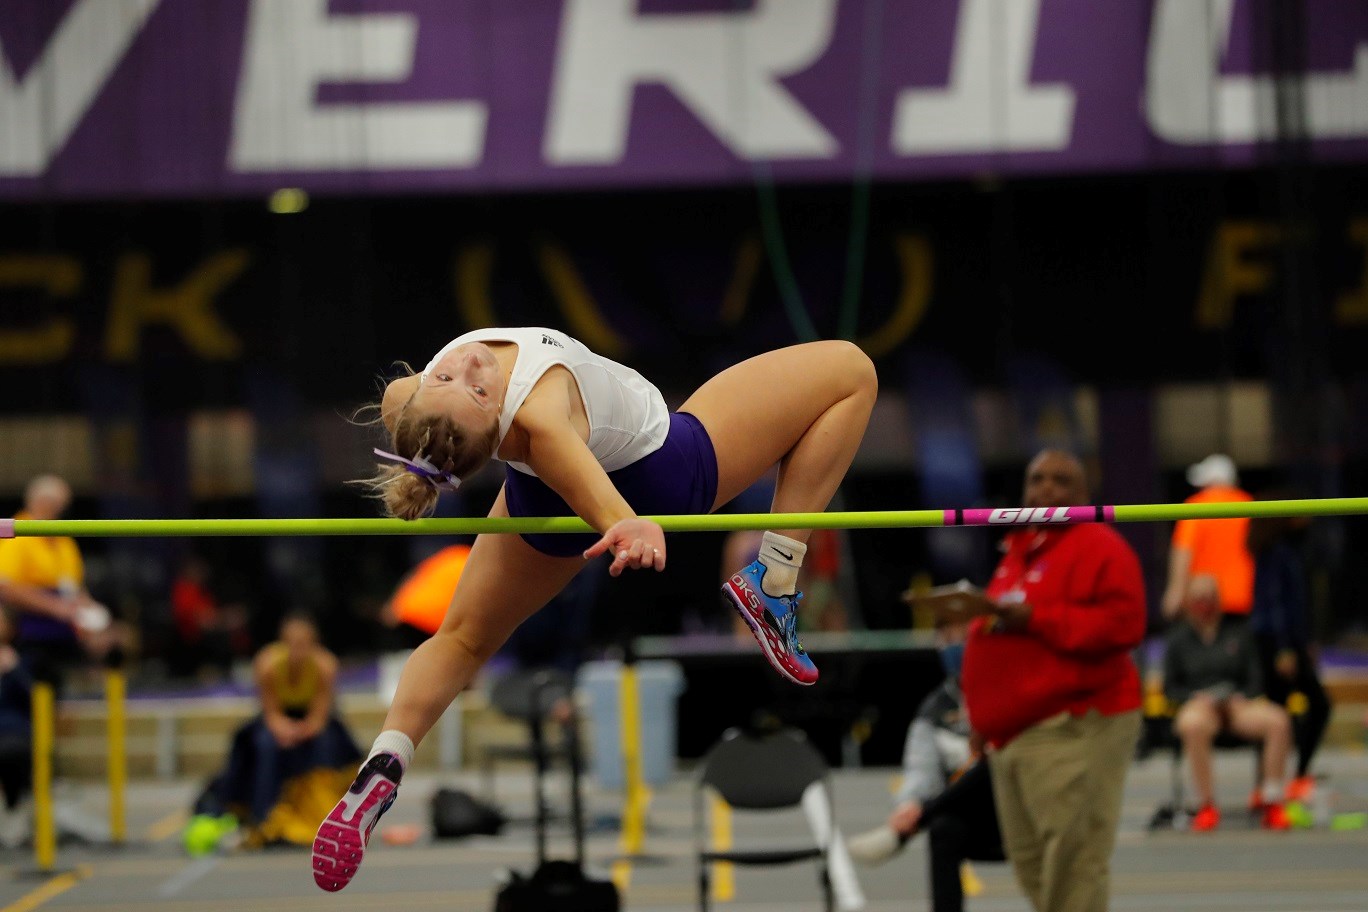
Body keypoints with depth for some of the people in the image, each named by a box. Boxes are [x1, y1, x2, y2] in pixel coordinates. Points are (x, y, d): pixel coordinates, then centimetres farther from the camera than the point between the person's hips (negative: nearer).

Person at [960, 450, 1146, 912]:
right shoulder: (1018, 552, 23)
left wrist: (1034, 620, -19)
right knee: (1032, 863, 9)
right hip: (1012, 732, 9)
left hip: (1073, 732, -9)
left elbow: (1121, 623, -17)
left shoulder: (1099, 548, -4)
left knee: (1072, 856, -13)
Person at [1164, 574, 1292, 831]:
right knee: (1192, 725, -42)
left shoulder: (1239, 632, 16)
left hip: (1238, 702, 2)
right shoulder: (1179, 638, 14)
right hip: (1198, 703, -2)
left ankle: (1271, 801, -23)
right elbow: (1170, 687, 11)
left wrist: (1243, 697, -8)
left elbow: (1255, 679, 13)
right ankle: (1207, 805, -32)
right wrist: (1195, 697, -9)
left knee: (1278, 721, -31)